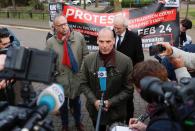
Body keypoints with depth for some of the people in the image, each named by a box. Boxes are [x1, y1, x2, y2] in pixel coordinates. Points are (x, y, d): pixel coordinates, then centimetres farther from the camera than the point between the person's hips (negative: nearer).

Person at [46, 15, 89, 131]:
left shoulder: (79, 36, -7)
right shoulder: (51, 42, -9)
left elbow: (85, 55, 0)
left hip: (76, 77, 1)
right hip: (61, 79, 0)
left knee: (76, 102, 23)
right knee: (63, 104, 18)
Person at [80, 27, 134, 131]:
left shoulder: (125, 61, -15)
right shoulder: (88, 60, -8)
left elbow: (128, 89, -10)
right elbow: (83, 84, -1)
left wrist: (111, 102, -18)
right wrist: (94, 101, -14)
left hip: (116, 111, -2)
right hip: (95, 109, 2)